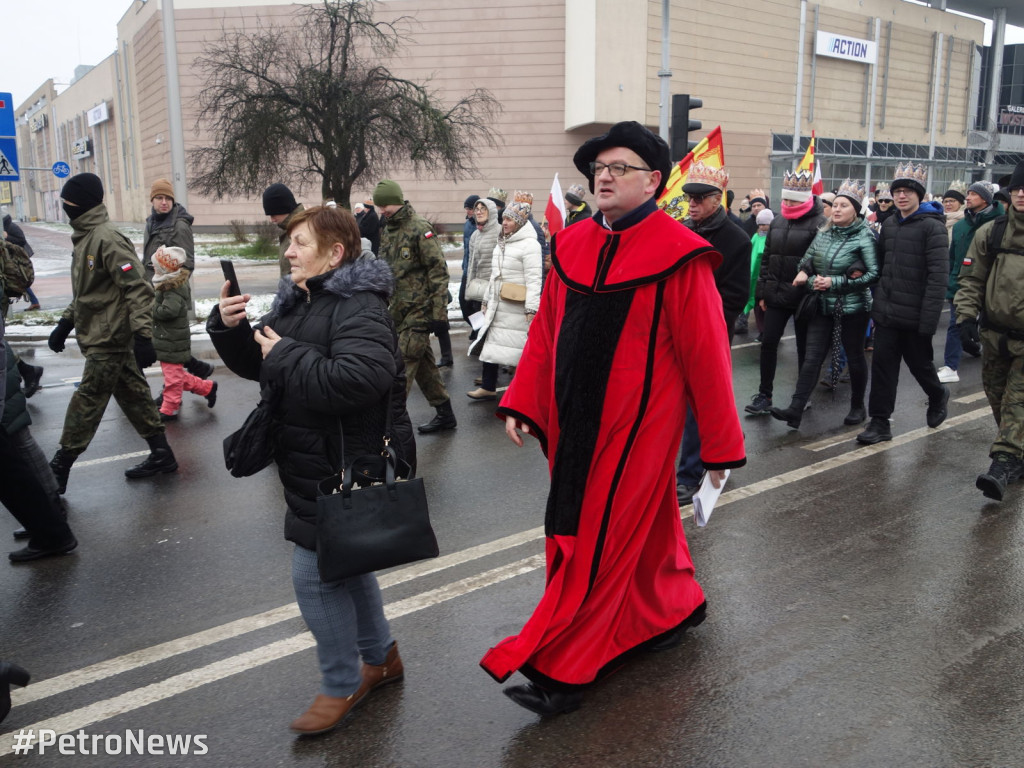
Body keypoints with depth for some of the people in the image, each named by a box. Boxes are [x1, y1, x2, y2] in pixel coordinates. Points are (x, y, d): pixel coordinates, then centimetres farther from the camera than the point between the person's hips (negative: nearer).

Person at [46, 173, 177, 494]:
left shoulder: (107, 239, -17)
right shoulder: (85, 237, 13)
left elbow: (138, 288, -23)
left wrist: (142, 336, -27)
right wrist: (65, 323, 21)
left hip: (108, 339, -10)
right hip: (108, 338, 10)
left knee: (86, 404, -1)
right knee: (133, 395, 13)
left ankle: (58, 471, 8)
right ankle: (161, 455, 22)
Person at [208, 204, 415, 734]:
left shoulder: (358, 308, -20)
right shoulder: (296, 301, 11)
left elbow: (361, 378, -37)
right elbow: (256, 363, 19)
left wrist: (286, 354, -27)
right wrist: (229, 327, -1)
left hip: (347, 468, -10)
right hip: (313, 466, 10)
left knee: (316, 574, -3)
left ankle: (341, 687, 17)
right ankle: (380, 657, 40)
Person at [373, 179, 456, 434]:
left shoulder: (419, 228, -12)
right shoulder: (389, 230, 13)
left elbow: (438, 271, -15)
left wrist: (438, 312, -17)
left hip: (418, 311, -9)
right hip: (399, 310, 9)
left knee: (402, 366, -9)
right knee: (423, 364, 14)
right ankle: (445, 414, 24)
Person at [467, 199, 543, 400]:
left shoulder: (529, 245, -12)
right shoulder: (501, 244, 16)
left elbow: (534, 280, -18)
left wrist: (532, 309, -23)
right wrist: (486, 300, 23)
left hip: (517, 308, -8)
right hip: (497, 306, 8)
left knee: (522, 348, -1)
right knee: (490, 342, 8)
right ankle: (488, 387, 17)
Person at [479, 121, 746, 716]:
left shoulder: (678, 256, -12)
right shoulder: (571, 246, 6)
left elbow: (706, 355, -11)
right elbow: (545, 332, 11)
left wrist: (721, 444, -9)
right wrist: (522, 403, 5)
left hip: (635, 424, -6)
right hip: (574, 421, 6)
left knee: (600, 539, 0)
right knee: (645, 522, 20)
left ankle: (561, 671, 10)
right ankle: (675, 606, 44)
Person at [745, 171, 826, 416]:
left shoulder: (819, 223, -10)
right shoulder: (777, 222, 10)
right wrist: (762, 292, 10)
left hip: (803, 297, -5)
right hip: (776, 295, 5)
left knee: (804, 347, 8)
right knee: (768, 343, 3)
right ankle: (764, 395, 11)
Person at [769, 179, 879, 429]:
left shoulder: (864, 236, -8)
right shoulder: (823, 234, 7)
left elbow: (873, 274, -15)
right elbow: (806, 264, 15)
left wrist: (834, 282, -18)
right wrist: (811, 281, -8)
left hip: (853, 307, -4)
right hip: (823, 306, 4)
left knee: (855, 357, 10)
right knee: (812, 358, -3)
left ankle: (857, 407, 26)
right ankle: (795, 410, -9)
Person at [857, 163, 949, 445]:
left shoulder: (933, 227, -10)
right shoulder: (888, 225, 11)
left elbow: (938, 275, -16)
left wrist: (929, 318, -21)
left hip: (914, 315, -5)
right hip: (886, 312, 5)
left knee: (919, 363, 11)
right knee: (883, 364, 2)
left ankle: (938, 395, 43)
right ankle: (879, 423, 8)